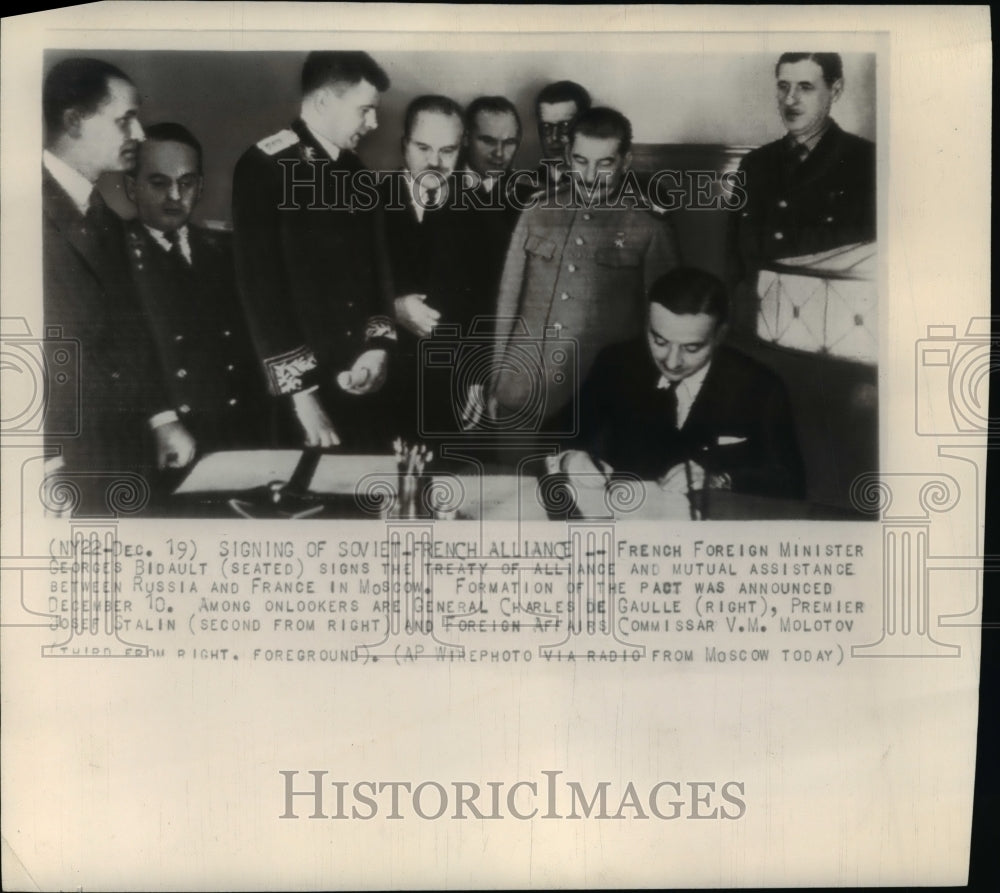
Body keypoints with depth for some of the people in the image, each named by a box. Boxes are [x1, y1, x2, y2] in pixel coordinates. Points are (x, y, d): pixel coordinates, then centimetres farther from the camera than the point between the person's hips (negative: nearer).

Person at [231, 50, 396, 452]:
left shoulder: (355, 170, 10)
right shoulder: (264, 167, -10)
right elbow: (261, 287, -13)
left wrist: (378, 345, -1)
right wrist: (302, 394, -14)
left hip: (362, 383, 6)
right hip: (306, 384, -6)